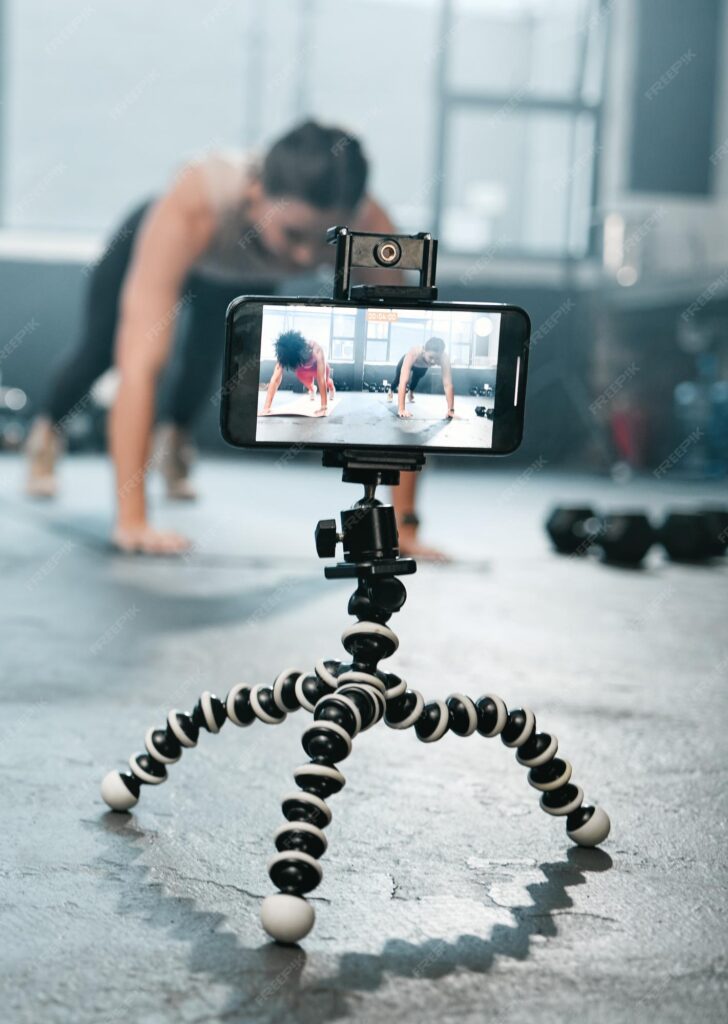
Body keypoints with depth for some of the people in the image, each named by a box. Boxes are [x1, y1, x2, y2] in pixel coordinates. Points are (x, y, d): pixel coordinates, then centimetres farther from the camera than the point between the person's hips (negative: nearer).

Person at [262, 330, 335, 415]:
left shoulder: (316, 350, -51)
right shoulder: (284, 354, -44)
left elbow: (322, 380, -51)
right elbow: (275, 379, -47)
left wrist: (324, 407, -53)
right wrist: (266, 407, -53)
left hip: (317, 367, -2)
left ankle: (331, 386, 49)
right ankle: (312, 389, 34)